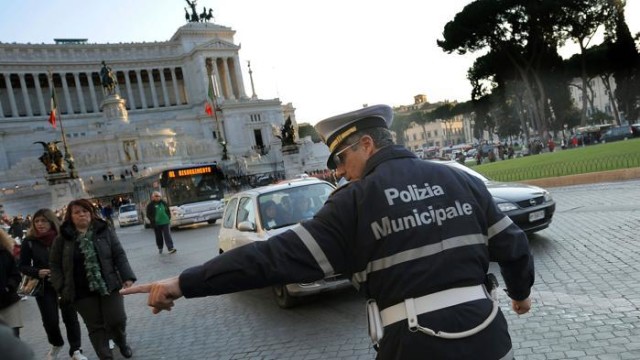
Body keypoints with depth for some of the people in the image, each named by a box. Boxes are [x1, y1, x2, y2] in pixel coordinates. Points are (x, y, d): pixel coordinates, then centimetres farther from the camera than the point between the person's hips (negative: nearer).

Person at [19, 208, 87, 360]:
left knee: (70, 317, 5)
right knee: (50, 320, 4)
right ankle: (56, 345, 35)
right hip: (44, 286, 1)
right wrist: (37, 272, -15)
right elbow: (22, 266, 2)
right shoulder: (29, 241, -4)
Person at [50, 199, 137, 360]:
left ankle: (122, 343, 35)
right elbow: (55, 265, 6)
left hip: (109, 285, 0)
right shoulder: (63, 238, 1)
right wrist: (62, 288, -2)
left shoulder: (105, 231, 0)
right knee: (95, 326, 5)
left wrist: (127, 277, -10)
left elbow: (119, 256, -1)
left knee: (117, 320, 2)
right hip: (82, 291, 0)